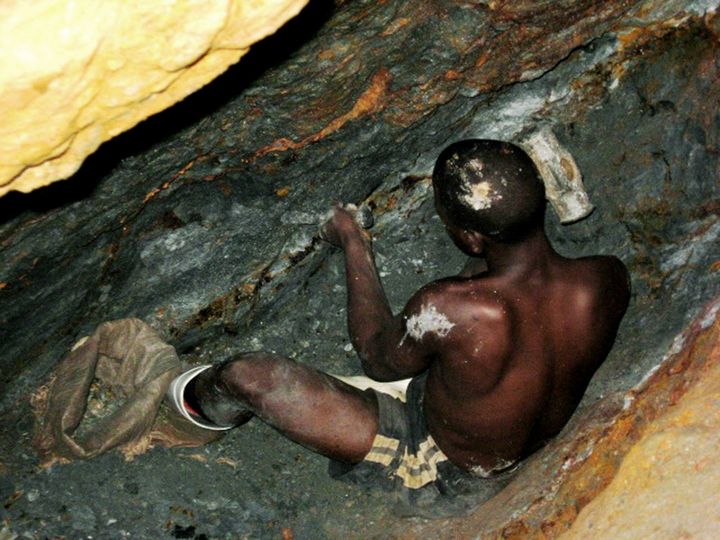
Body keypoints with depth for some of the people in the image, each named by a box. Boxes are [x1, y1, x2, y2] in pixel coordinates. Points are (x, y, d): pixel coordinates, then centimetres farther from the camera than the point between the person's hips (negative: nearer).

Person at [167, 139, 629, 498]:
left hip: (434, 460, -6)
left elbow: (379, 360, -16)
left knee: (248, 374, -6)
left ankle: (207, 408, 32)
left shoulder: (448, 309, -40)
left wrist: (355, 247, -6)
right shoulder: (609, 278, -25)